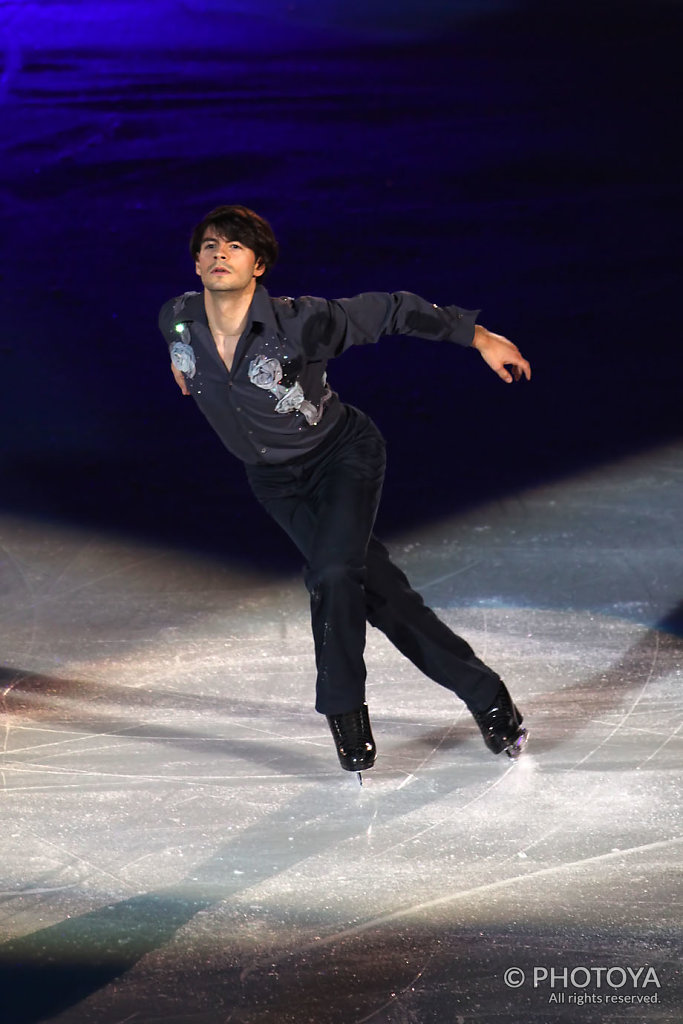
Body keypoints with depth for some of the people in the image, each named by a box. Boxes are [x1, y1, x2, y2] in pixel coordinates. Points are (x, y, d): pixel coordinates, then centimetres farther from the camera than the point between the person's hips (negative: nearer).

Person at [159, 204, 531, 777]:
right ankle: (481, 693, 10)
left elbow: (392, 311, -19)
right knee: (378, 590, -1)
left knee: (331, 574, -24)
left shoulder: (299, 322, -29)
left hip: (343, 455, -4)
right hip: (276, 481, 4)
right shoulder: (176, 319, -16)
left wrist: (478, 336, -14)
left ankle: (344, 711, -3)